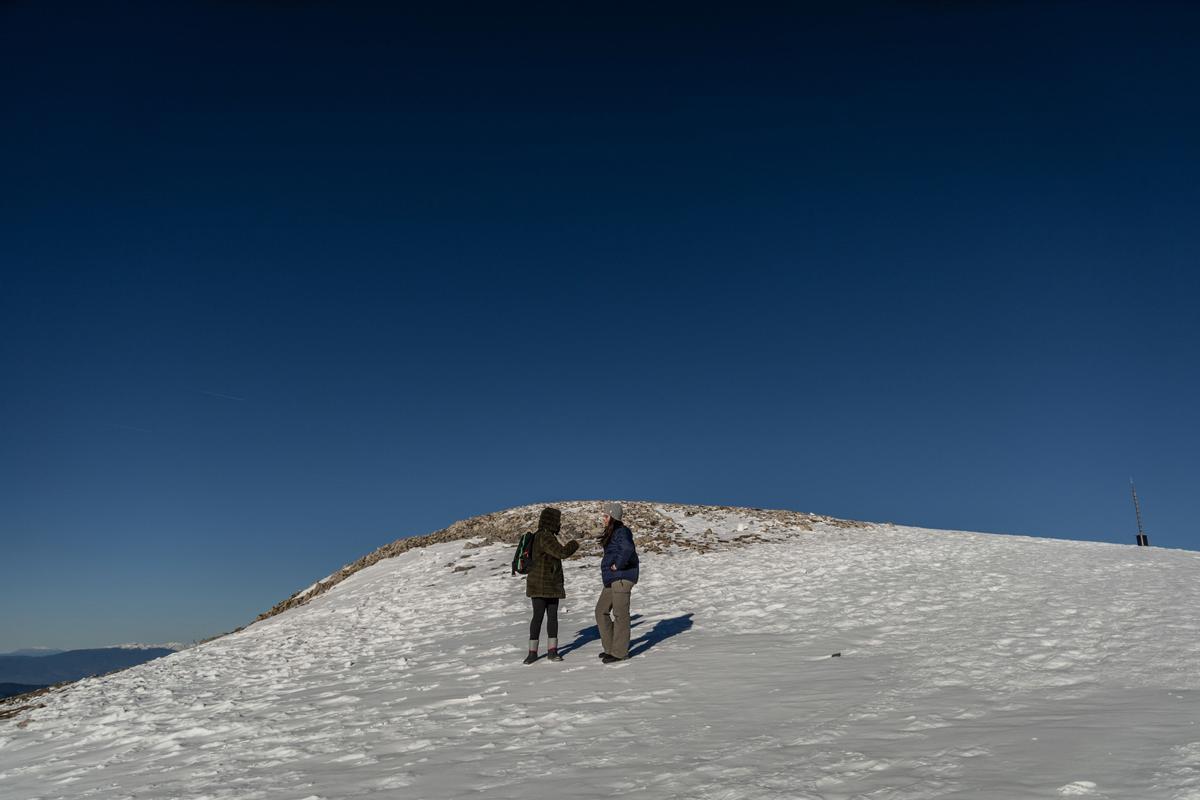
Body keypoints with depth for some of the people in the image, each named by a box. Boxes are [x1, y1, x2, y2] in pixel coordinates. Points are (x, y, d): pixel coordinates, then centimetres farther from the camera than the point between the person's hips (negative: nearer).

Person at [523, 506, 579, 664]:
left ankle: (552, 650, 12)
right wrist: (574, 544, -6)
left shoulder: (547, 536, 13)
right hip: (540, 585, -9)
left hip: (552, 585, 9)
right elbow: (562, 552, -24)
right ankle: (532, 651, 3)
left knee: (553, 616, 8)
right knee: (538, 616, -5)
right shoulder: (543, 537, -18)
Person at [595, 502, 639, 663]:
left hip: (622, 578, -10)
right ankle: (610, 647, 21)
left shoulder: (621, 532, -15)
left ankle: (620, 652, 5)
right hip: (612, 579, 11)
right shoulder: (612, 533, 16)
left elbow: (628, 548, -35)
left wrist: (618, 565, -23)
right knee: (601, 611, 13)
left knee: (620, 614, -3)